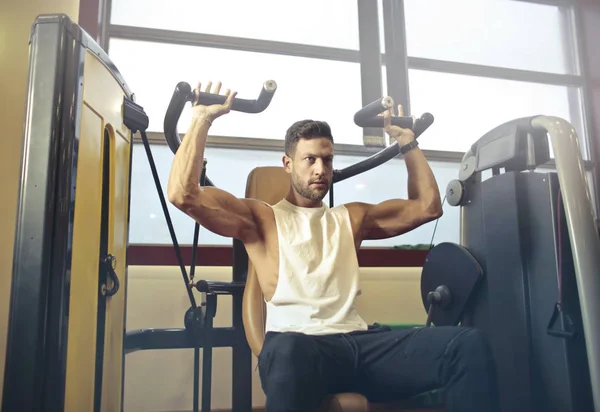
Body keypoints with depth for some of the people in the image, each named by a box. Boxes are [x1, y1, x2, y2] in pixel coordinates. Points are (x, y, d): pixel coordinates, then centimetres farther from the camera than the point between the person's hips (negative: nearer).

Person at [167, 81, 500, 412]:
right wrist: (202, 120, 6)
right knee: (289, 353, -45)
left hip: (359, 341, 5)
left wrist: (406, 140, 28)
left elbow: (428, 206, 28)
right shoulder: (260, 217, 13)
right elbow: (182, 194, 2)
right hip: (298, 344, -4)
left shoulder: (351, 217, 26)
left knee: (468, 344, -22)